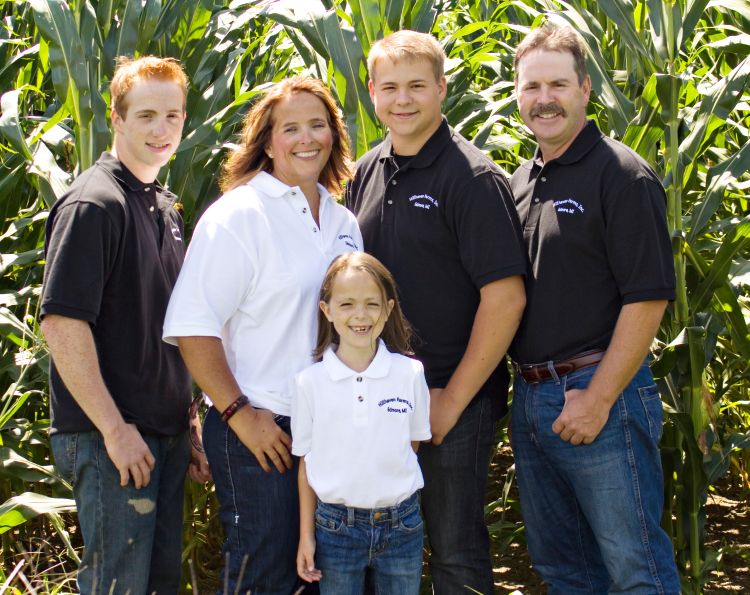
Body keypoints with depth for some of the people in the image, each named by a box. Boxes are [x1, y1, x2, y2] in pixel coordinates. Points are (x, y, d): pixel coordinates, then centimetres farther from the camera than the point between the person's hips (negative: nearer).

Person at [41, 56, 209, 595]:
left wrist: (186, 426, 16)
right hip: (111, 437, -8)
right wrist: (115, 428, -20)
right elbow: (62, 324, -20)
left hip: (164, 432, 8)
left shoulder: (165, 207, 14)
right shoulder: (92, 204, -14)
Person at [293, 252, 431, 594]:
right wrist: (306, 536, 3)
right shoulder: (310, 382, -3)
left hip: (400, 525, 1)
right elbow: (306, 463, 3)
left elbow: (412, 446, 8)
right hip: (336, 525, 0)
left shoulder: (410, 373, -2)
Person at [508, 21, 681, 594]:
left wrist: (598, 398, -17)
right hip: (531, 394, 7)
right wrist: (527, 386, 8)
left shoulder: (621, 174, -10)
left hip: (599, 395, -7)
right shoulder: (522, 181, 13)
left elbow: (648, 297, -16)